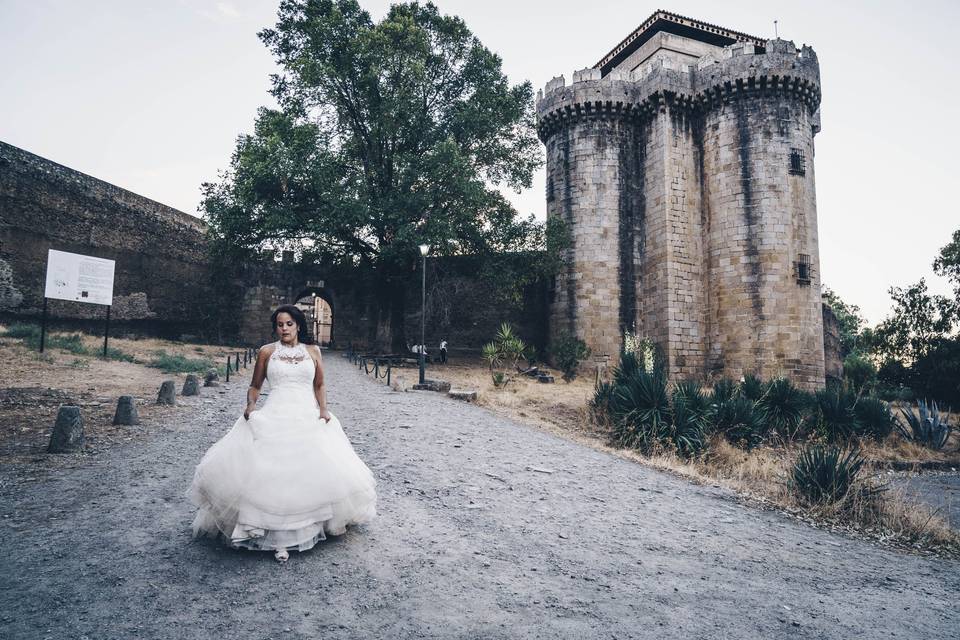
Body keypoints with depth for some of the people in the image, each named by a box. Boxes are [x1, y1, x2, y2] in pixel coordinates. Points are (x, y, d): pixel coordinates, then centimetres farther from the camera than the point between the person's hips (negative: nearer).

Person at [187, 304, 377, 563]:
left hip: (308, 418, 1)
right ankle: (275, 534, -5)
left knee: (311, 469, -7)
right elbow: (255, 386, 14)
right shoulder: (266, 352, 7)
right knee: (271, 472, -14)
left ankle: (310, 525, 14)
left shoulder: (312, 351, 10)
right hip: (273, 417, -1)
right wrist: (250, 405, -5)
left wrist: (323, 408, -1)